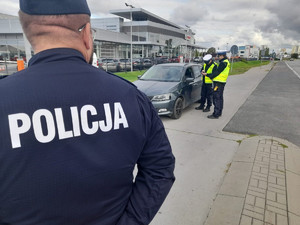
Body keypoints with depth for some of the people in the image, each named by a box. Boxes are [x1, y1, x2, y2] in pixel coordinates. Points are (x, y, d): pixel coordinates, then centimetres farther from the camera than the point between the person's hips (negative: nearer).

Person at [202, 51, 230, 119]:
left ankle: (216, 114, -8)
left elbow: (217, 72, -17)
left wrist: (207, 74, -15)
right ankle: (219, 112, 25)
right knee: (220, 98, 16)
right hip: (222, 82, 11)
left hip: (219, 82, -11)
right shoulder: (226, 62, 18)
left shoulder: (223, 63, -14)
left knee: (216, 98, -9)